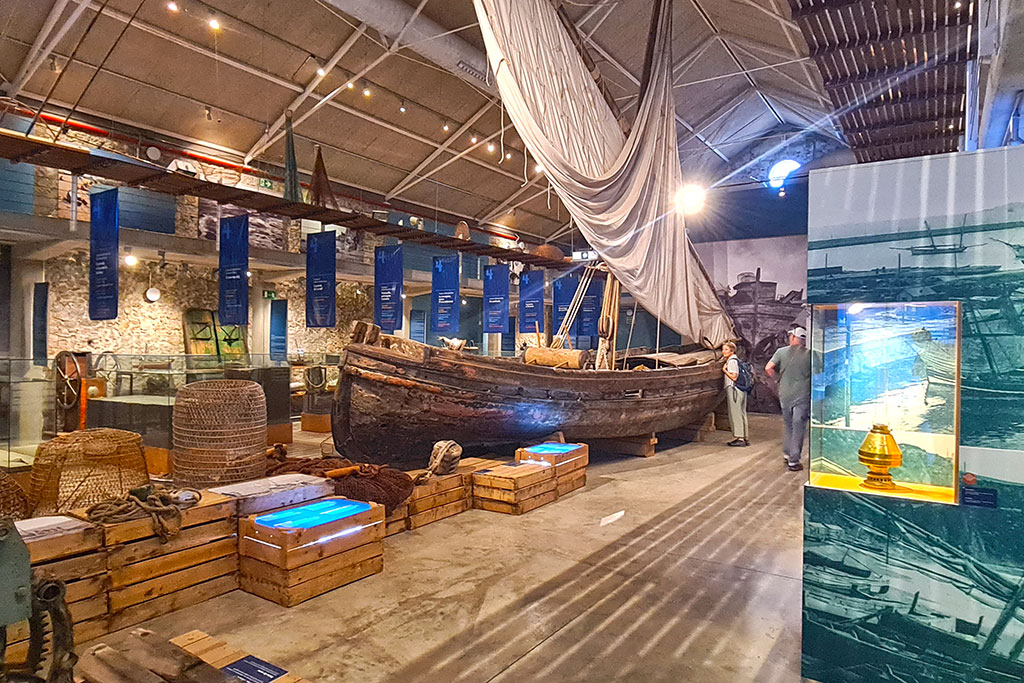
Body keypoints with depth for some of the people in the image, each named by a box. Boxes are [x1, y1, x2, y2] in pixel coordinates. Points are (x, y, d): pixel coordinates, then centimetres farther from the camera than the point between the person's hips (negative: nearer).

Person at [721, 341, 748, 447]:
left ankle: (740, 438, -7)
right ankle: (744, 438, 15)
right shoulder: (736, 360, 19)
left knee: (735, 413, -7)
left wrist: (724, 370, -10)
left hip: (734, 389, -10)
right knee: (741, 413, 11)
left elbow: (734, 377, -18)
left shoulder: (732, 361, -12)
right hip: (741, 390, 10)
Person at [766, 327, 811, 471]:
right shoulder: (809, 354, -4)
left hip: (785, 395, 2)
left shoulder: (781, 352, 0)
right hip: (802, 396, -2)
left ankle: (787, 455, 27)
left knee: (789, 427, 19)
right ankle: (793, 461, 4)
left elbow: (768, 368, -5)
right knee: (798, 428, 3)